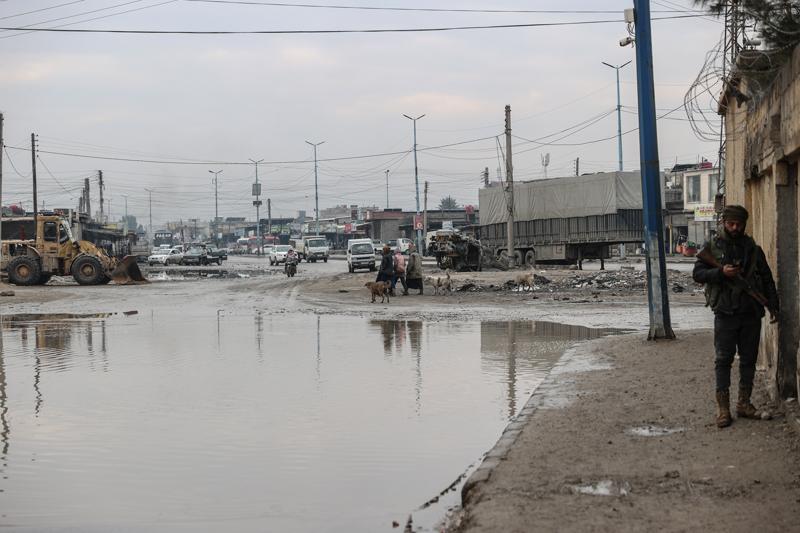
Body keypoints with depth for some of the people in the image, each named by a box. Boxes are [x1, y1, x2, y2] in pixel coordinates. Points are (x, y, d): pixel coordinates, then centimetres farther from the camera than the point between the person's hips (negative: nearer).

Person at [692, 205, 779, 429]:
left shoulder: (753, 248, 11)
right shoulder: (712, 247, 3)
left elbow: (766, 278, 14)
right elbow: (697, 274, -2)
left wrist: (773, 304, 4)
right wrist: (721, 272, -17)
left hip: (751, 313, 3)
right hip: (725, 312, -3)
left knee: (749, 358, 7)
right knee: (723, 359, -3)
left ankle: (744, 402, 17)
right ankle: (723, 407, 0)